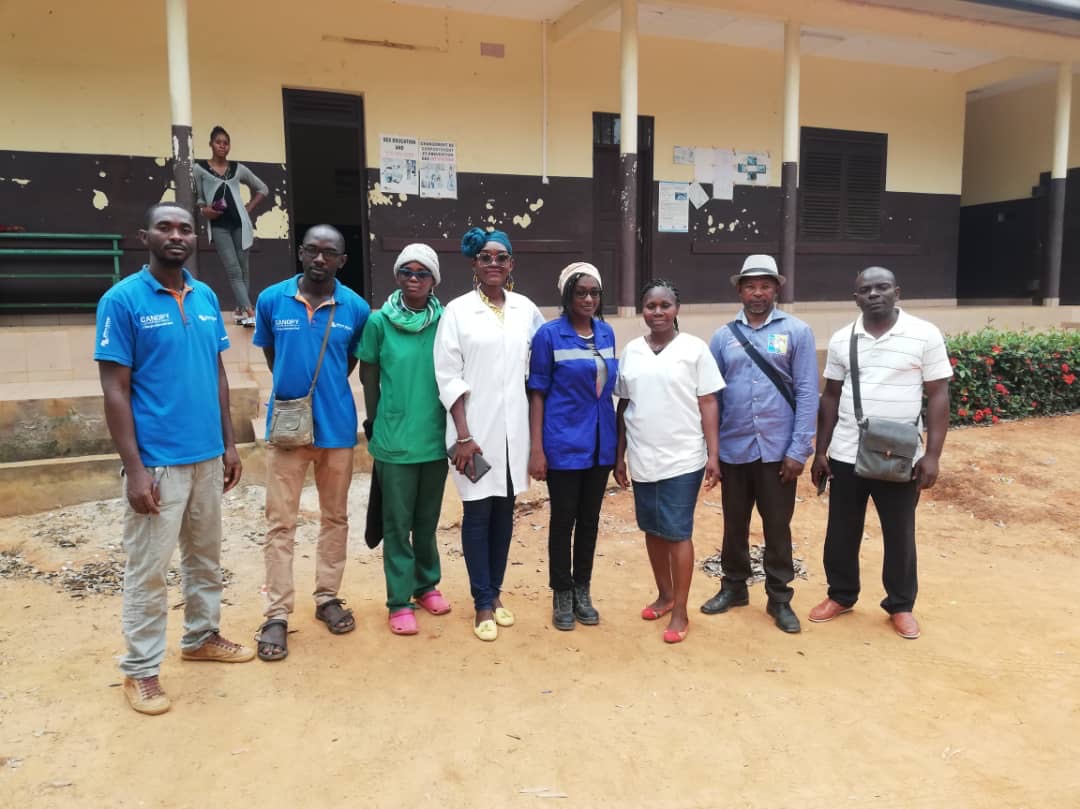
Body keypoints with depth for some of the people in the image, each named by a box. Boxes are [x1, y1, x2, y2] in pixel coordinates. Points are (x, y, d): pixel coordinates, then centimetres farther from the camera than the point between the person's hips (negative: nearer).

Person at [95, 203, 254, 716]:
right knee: (147, 569, 5)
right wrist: (135, 469, -15)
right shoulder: (122, 300, -9)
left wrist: (228, 444, 10)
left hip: (207, 456, 6)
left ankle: (202, 637, 37)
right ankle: (140, 670, 20)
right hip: (157, 461, -6)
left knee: (205, 556, 18)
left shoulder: (207, 298, 7)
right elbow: (115, 391, -11)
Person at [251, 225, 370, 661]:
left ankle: (328, 597, 28)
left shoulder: (356, 308, -5)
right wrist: (294, 388, 8)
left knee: (335, 517, 12)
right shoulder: (271, 300, -4)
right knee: (280, 522, 2)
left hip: (337, 426, 1)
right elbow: (270, 353, 11)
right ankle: (276, 614, 12)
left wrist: (326, 389, 9)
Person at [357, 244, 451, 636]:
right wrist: (375, 421, 7)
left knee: (427, 520, 17)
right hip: (394, 441, -2)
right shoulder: (379, 321, -6)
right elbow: (369, 375, 5)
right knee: (398, 523, 7)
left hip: (435, 438, 2)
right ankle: (400, 601, 18)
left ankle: (427, 584, 35)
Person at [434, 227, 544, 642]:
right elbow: (448, 377, -7)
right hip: (475, 427, -3)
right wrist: (464, 435, -12)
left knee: (505, 511, 11)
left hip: (514, 427, 3)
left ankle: (495, 592, 26)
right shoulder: (457, 310, -4)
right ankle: (483, 603, 14)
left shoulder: (526, 309, 5)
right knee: (478, 513, 3)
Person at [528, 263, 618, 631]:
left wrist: (616, 437, 12)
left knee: (590, 520, 13)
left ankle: (583, 591, 27)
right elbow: (537, 393, -7)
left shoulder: (606, 333, 6)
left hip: (600, 443, 5)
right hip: (564, 444, -5)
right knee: (563, 520, 5)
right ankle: (562, 595, 20)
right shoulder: (549, 335, -8)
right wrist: (536, 449, -12)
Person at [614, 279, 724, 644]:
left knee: (678, 533, 0)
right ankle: (664, 594, 33)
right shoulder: (631, 351, 5)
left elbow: (708, 404, -4)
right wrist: (619, 456, 9)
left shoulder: (694, 349, -4)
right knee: (653, 530, 14)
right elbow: (623, 407, 10)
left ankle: (680, 612, 13)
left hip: (683, 459, -4)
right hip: (642, 460, 4)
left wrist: (713, 454, -9)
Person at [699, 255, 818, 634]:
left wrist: (799, 450, -10)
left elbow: (807, 393, -6)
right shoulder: (723, 336, 4)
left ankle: (779, 598, 24)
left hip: (777, 450, -2)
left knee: (777, 527, 9)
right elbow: (711, 394, 5)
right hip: (733, 450, 2)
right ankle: (733, 586, 33)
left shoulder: (797, 332, -3)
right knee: (734, 524, 16)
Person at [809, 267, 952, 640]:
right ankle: (841, 595, 33)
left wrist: (932, 454, -10)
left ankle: (900, 605, 30)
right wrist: (820, 451, 7)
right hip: (845, 455, 3)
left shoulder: (925, 335, -5)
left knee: (899, 535, 11)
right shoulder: (841, 339, 3)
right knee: (841, 532, 13)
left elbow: (938, 396, -4)